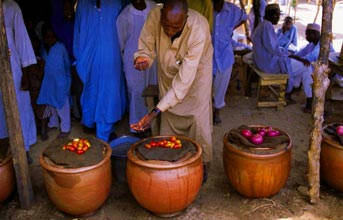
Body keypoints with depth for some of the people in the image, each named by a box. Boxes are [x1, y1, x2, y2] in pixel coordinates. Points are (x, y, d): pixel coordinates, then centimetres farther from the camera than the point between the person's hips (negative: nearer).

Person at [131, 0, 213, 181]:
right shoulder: (154, 16, -28)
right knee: (169, 120, 8)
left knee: (197, 120, -1)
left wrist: (155, 112, -44)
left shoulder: (198, 30, -39)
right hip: (168, 73, 4)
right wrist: (142, 58, -41)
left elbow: (184, 79, -40)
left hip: (196, 72, -3)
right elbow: (146, 47, -13)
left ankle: (201, 165, 22)